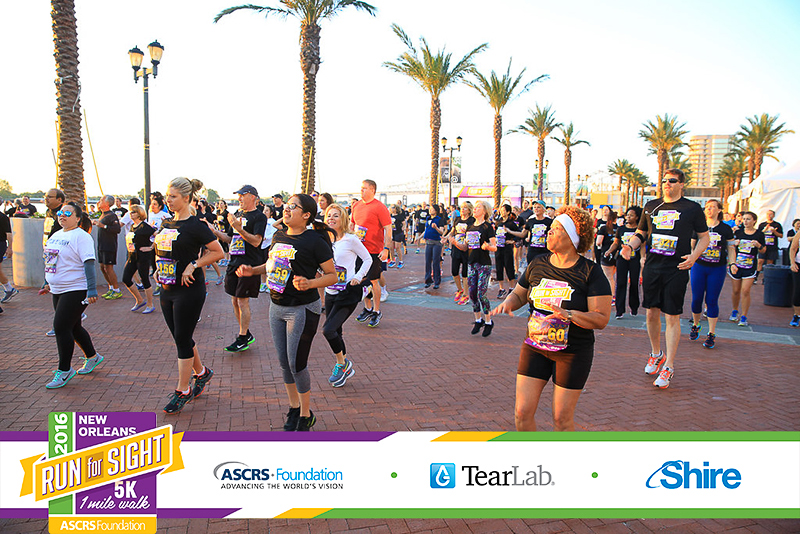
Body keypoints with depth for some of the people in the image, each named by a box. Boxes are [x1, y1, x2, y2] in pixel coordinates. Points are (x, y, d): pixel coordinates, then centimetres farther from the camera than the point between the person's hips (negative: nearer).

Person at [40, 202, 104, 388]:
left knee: (61, 327, -9)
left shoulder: (81, 236, -13)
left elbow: (88, 264, -18)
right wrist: (49, 284, 25)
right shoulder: (56, 235, 14)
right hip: (58, 290, 9)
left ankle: (64, 370, 4)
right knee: (73, 327, 15)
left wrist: (92, 290, -23)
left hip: (75, 290, -9)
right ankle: (92, 357, 33)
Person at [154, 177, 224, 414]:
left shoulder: (195, 225, -13)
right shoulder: (166, 223, 10)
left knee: (182, 340, -1)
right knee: (180, 338, 15)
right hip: (167, 289, 8)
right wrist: (160, 269, 8)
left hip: (189, 290, -8)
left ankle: (183, 391, 12)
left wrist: (193, 266, -18)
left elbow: (218, 252, -13)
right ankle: (201, 372, 36)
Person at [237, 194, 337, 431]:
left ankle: (306, 415, 19)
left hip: (303, 309, -7)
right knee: (284, 362, 13)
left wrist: (309, 283, -28)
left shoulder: (315, 241, -13)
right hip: (277, 307, 7)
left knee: (297, 363, -1)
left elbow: (332, 275, -12)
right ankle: (294, 408, 32)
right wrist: (252, 270, 5)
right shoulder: (278, 236, 7)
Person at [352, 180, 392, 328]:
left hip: (374, 251, -6)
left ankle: (376, 312, 13)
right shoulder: (356, 205, 9)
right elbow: (352, 225, 21)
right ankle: (368, 309, 28)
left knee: (373, 281, -1)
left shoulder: (380, 207, -11)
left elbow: (388, 229, -13)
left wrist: (386, 249, -20)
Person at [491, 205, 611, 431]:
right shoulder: (538, 264, 3)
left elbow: (601, 319, -14)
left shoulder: (590, 272, -10)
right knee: (522, 413, 1)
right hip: (535, 347, 4)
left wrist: (569, 314, -29)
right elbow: (519, 294, 16)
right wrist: (508, 302, -6)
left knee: (562, 419, 5)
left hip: (573, 352, -3)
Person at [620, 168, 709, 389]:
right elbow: (641, 233, 20)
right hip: (652, 268, 4)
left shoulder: (692, 208, 1)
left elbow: (704, 237, 6)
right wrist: (630, 245, -1)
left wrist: (694, 256, -12)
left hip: (676, 271, -4)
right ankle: (656, 354, 31)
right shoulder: (651, 206, 11)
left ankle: (668, 366, 5)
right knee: (652, 313, 11)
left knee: (672, 317, -3)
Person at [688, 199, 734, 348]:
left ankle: (712, 334, 6)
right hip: (698, 267, 1)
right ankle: (695, 326, 27)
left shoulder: (726, 229, 1)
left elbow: (730, 248, 9)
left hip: (717, 269, -1)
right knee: (696, 299, 3)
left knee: (712, 301, -1)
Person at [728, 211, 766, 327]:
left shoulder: (759, 234, 2)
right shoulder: (738, 232, 5)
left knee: (745, 291, -9)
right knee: (736, 290, 8)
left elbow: (763, 251, 9)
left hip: (750, 267, -2)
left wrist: (759, 246, -12)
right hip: (736, 265, 2)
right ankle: (735, 311, 30)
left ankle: (744, 317, -1)